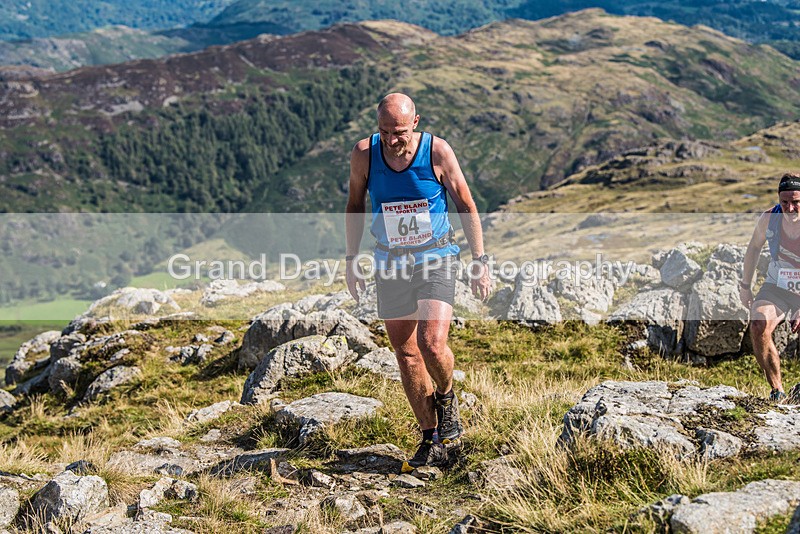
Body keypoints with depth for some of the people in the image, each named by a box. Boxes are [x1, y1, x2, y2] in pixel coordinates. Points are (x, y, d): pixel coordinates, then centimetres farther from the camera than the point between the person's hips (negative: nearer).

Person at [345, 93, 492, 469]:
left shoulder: (438, 151, -14)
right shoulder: (364, 153, -9)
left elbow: (466, 206, -3)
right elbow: (355, 205, 8)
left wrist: (480, 261, -4)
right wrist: (351, 260, 9)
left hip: (436, 258, -3)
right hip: (390, 264, 3)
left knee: (432, 344, -20)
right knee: (406, 353, 5)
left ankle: (446, 398, 15)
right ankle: (432, 443, 16)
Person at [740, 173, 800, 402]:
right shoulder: (769, 219, -12)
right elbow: (754, 248, 9)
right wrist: (745, 286, 13)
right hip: (776, 289, 2)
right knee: (758, 326, -29)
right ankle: (777, 391, -17)